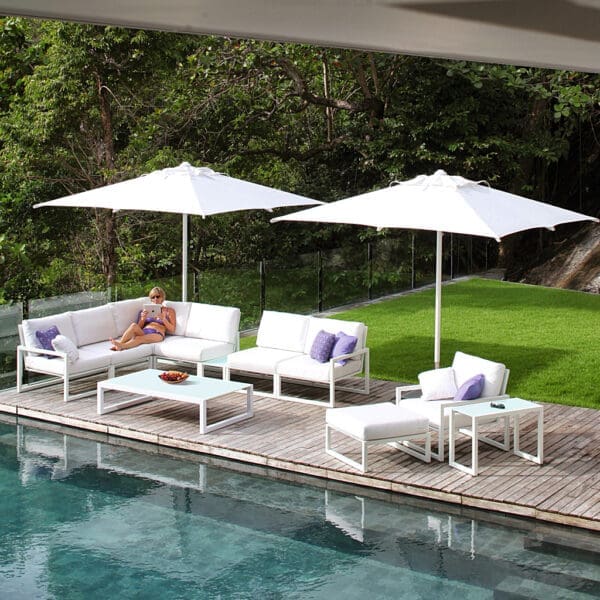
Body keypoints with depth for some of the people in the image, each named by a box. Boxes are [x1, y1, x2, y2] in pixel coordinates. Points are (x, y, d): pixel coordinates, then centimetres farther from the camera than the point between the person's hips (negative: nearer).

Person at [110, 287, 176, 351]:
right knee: (134, 325, -33)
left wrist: (163, 319, -7)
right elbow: (139, 328, 20)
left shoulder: (169, 311, 17)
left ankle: (121, 346, -59)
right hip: (143, 332, 3)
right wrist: (143, 319, 0)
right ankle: (119, 343, -51)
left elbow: (172, 330, 9)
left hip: (157, 334, -3)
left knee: (140, 338, -37)